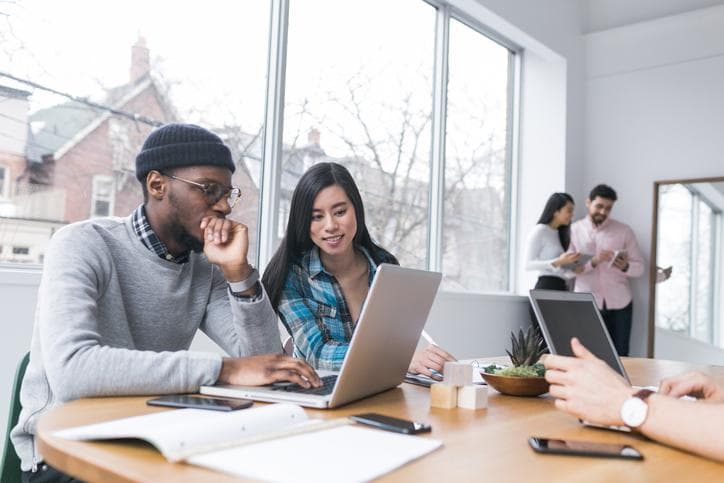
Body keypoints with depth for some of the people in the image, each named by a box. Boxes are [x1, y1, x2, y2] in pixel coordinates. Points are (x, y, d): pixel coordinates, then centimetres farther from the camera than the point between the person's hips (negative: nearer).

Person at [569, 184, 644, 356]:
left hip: (619, 304, 1)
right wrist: (593, 261, -22)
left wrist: (625, 266, -18)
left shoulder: (624, 231, 5)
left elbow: (639, 267, 3)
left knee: (620, 355, 4)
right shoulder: (573, 230, 2)